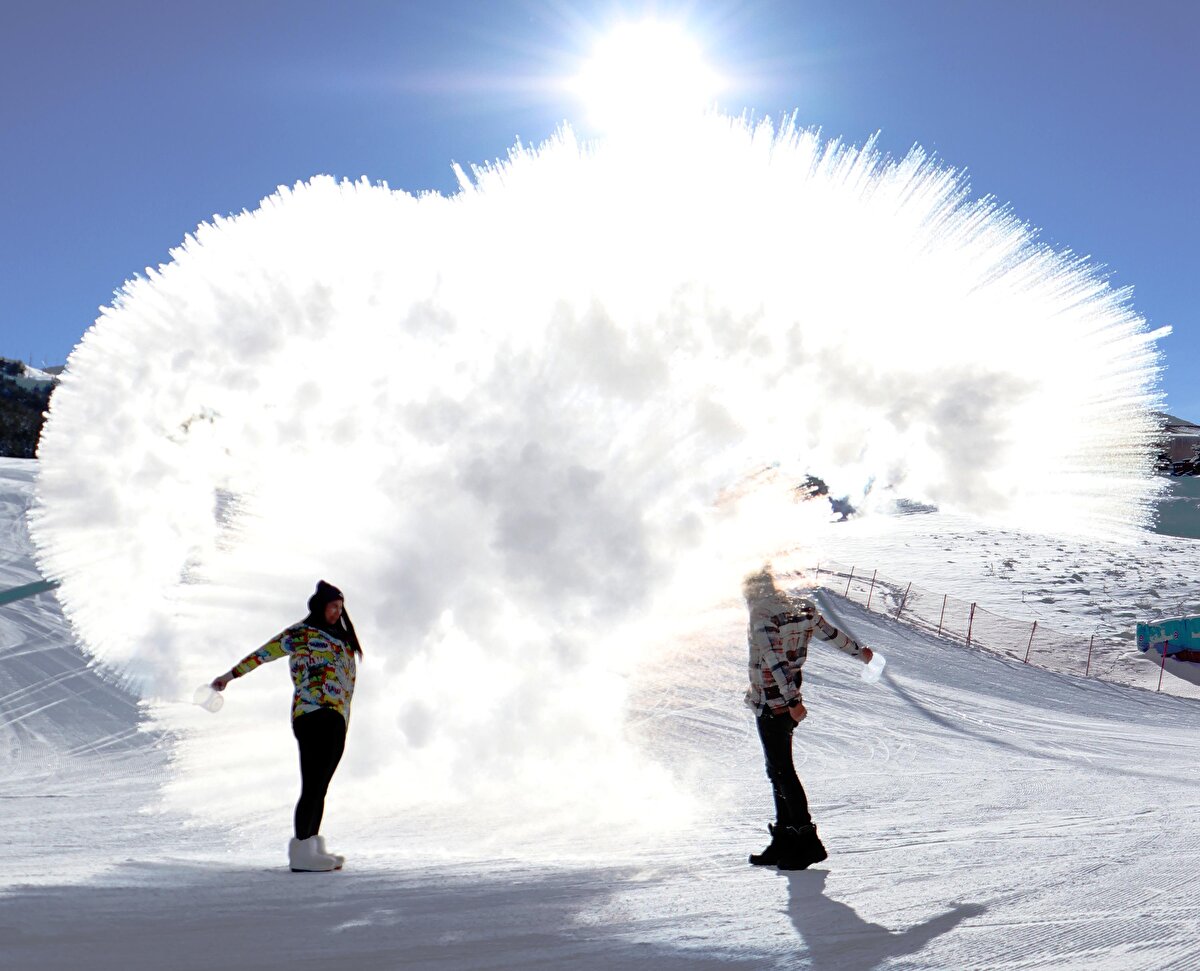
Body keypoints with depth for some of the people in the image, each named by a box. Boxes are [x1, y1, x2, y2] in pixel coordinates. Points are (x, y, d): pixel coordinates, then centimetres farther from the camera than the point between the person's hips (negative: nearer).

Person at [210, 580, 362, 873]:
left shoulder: (338, 637, 23)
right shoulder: (302, 633, -1)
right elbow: (267, 651, -2)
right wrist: (232, 674, -4)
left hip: (336, 720, 8)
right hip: (314, 715, -8)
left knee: (319, 787, 8)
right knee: (312, 785, -11)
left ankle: (313, 847, 11)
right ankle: (302, 852, -11)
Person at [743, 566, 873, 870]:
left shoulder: (761, 615, -16)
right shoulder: (800, 608, 6)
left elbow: (776, 660, -25)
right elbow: (831, 633, 18)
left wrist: (791, 700, -29)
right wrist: (859, 651, 34)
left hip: (770, 703, -8)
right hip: (787, 703, 8)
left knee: (781, 770, -3)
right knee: (779, 769, 14)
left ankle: (806, 839, -2)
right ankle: (785, 838, 19)